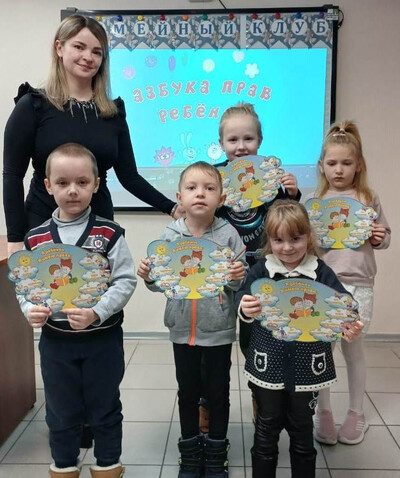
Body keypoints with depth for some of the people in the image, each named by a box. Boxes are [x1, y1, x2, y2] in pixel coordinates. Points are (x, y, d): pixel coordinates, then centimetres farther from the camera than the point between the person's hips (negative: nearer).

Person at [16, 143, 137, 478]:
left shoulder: (109, 233, -10)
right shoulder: (35, 239, -3)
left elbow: (125, 281, -13)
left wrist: (96, 313, -24)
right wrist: (31, 310, -18)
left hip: (103, 338, -2)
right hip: (55, 340, 2)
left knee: (105, 409, 15)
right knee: (61, 412, 18)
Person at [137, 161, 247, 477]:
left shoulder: (228, 235, -10)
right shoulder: (170, 236, -4)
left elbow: (240, 284, -4)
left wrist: (238, 278, -26)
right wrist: (149, 276, -17)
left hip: (219, 330, -1)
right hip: (183, 329, 2)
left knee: (218, 392, 14)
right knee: (187, 392, 16)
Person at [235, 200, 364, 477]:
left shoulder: (321, 272, -5)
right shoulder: (261, 271, -6)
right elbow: (243, 300, -17)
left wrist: (349, 326, -30)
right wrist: (245, 308, -40)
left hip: (307, 365, 0)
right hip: (269, 364, 0)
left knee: (302, 429, 19)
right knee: (267, 429, 16)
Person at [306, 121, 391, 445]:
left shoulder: (369, 199, 4)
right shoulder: (313, 201, 3)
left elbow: (385, 237, 12)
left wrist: (379, 238, -10)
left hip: (358, 286, 0)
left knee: (354, 349, 12)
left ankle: (356, 414, 31)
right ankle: (323, 413, 25)